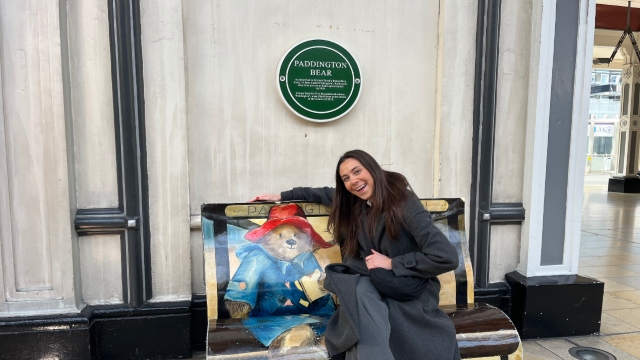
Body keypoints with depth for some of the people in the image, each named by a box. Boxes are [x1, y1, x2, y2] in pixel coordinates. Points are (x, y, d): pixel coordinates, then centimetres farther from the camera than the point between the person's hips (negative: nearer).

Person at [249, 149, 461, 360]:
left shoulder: (405, 204, -17)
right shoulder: (353, 204, 3)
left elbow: (447, 257, -24)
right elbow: (325, 194, 25)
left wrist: (392, 263, -18)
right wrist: (282, 196, 25)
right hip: (375, 286, 5)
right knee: (361, 291, -31)